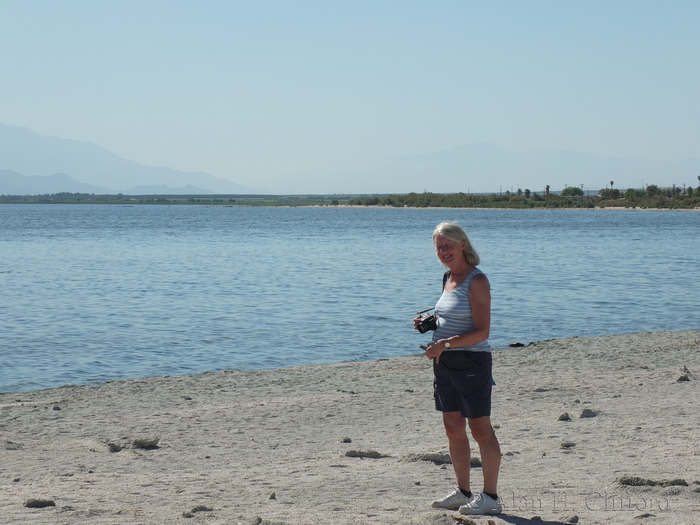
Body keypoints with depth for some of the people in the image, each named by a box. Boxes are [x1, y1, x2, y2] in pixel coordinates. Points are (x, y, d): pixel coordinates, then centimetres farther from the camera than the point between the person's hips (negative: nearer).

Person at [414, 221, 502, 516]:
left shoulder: (476, 281, -13)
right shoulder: (448, 277, 12)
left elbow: (481, 331, -19)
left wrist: (446, 343, -25)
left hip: (471, 361, -9)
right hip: (445, 362, 9)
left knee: (480, 430, -2)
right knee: (453, 428, 11)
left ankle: (491, 497, 5)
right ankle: (463, 492, 21)